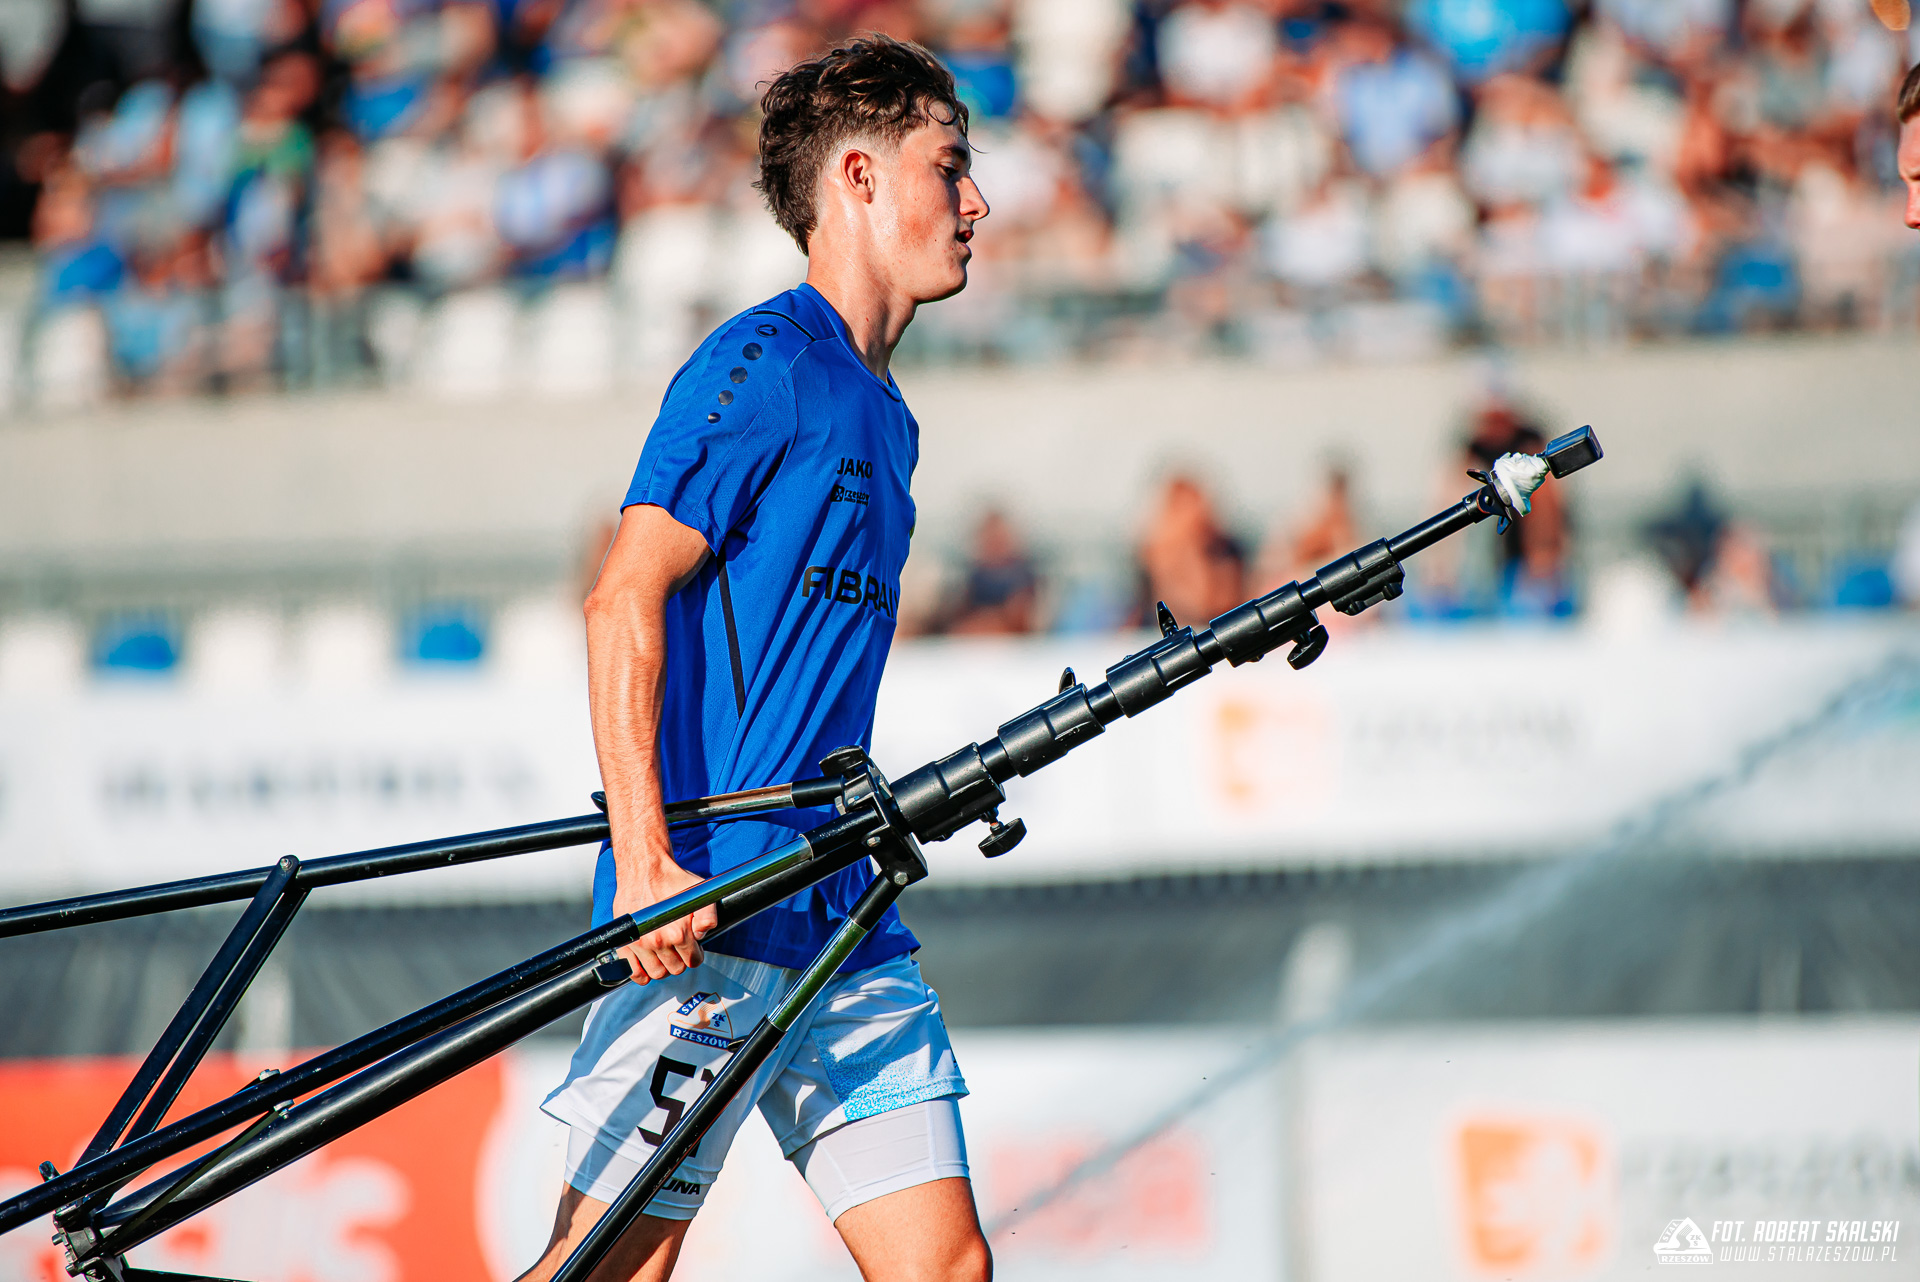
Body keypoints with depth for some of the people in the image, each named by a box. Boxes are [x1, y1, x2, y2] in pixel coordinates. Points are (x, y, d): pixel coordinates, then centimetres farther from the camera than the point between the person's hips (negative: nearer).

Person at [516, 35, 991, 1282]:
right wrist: (644, 859, -24)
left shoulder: (884, 417, 20)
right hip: (708, 906, -9)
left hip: (843, 919, 9)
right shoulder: (763, 362, -8)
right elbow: (626, 598, -15)